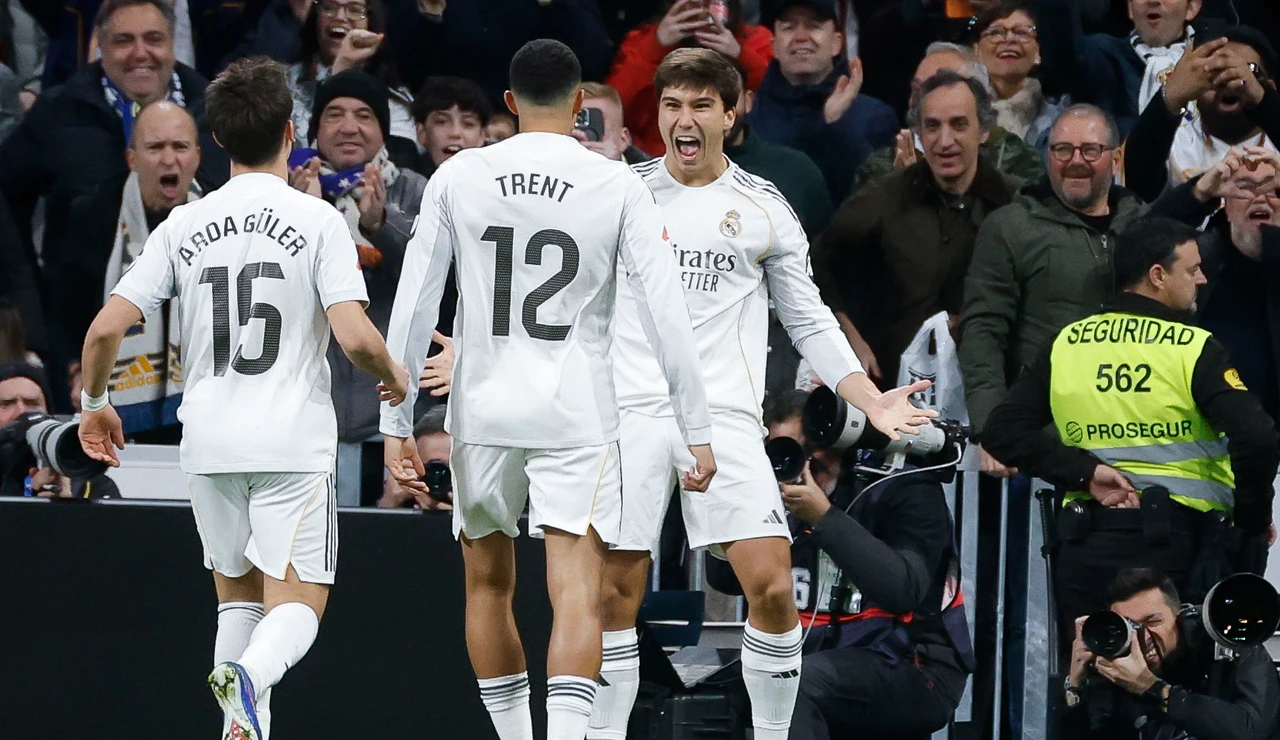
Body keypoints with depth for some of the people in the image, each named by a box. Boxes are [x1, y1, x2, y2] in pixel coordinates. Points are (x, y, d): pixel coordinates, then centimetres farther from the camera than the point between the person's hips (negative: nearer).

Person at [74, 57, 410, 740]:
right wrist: (394, 376, 7)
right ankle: (249, 676, -35)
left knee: (238, 598, 19)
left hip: (208, 442, 3)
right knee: (296, 607, -4)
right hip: (293, 441, -3)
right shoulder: (318, 221, -5)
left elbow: (106, 329, -2)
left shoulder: (183, 226, 4)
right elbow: (355, 336, -15)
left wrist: (94, 403, 17)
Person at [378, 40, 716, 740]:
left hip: (483, 408, 2)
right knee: (576, 596, -8)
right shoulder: (617, 186, -2)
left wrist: (396, 425, 6)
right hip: (576, 415, -2)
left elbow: (411, 309, 1)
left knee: (489, 586, 20)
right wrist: (697, 433, 0)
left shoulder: (457, 177, 1)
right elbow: (667, 315, -6)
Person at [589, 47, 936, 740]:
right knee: (613, 597, -2)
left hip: (726, 416, 0)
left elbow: (808, 321, 13)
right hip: (630, 414, 0)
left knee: (772, 590, -12)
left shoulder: (764, 208, 8)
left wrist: (872, 399, 1)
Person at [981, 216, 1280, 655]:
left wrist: (1086, 472, -4)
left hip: (1086, 549, 4)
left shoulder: (1066, 345, 7)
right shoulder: (1194, 349, -7)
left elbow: (1002, 432, 0)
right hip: (1177, 543, -4)